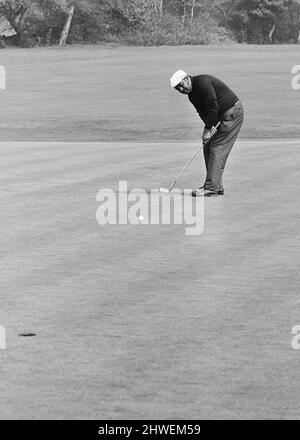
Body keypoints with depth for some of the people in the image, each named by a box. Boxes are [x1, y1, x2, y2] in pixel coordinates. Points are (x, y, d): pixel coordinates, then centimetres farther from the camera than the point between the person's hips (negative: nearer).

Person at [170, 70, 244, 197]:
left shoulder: (203, 82, -21)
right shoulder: (192, 95, 9)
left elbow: (213, 107, -24)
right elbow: (203, 112, 6)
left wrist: (208, 129, -21)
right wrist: (209, 126, -14)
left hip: (232, 113, -10)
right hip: (220, 117, 10)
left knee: (217, 149, -13)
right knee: (208, 148, 7)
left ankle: (211, 187, -15)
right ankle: (217, 186, 9)